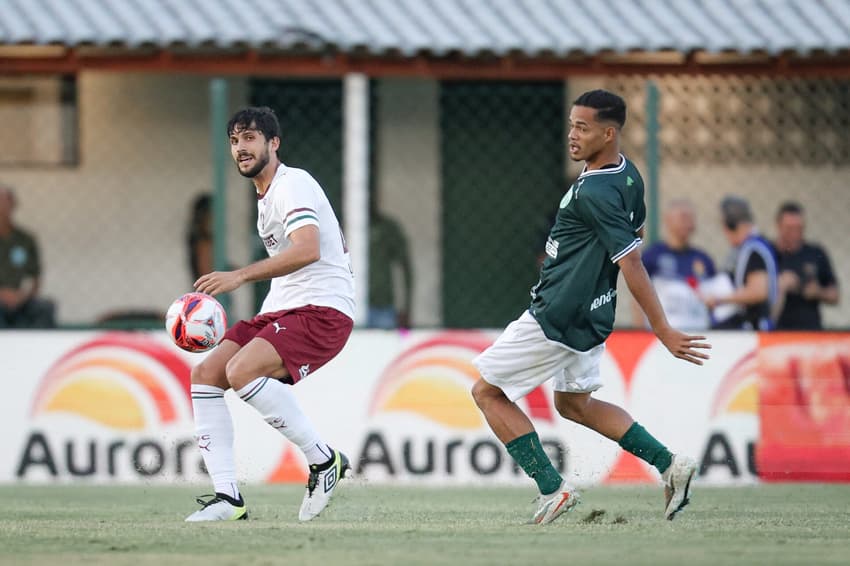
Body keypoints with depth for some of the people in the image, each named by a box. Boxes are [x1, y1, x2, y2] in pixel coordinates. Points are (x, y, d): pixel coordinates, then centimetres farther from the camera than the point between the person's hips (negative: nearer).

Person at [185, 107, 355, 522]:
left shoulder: (293, 185, -11)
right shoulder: (265, 196, 19)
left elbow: (307, 250, -29)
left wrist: (241, 276, -33)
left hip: (320, 310, -10)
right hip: (280, 311, 10)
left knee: (241, 371, -29)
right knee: (205, 374, -4)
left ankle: (323, 459, -15)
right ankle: (227, 497, -7)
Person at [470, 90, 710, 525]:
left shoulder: (594, 193, -26)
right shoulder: (627, 175, 2)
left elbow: (632, 265, -27)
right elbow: (636, 233, 20)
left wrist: (664, 332, -27)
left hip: (558, 318, -10)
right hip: (591, 316, 10)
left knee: (487, 392, 4)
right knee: (574, 403, 25)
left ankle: (552, 489, 0)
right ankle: (669, 465, 14)